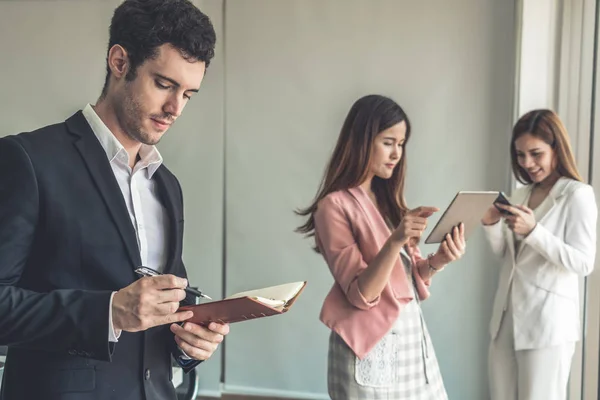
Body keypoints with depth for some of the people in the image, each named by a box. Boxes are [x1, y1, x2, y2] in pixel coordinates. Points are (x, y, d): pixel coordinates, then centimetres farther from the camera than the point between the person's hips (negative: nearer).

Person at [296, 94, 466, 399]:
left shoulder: (387, 198, 11)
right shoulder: (335, 206, -12)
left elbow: (409, 274, 10)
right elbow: (361, 294, -18)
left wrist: (437, 261, -9)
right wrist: (395, 240, -29)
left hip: (413, 334, 7)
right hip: (372, 345, -7)